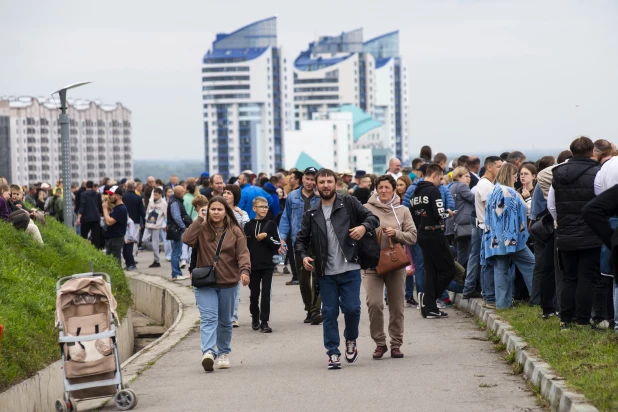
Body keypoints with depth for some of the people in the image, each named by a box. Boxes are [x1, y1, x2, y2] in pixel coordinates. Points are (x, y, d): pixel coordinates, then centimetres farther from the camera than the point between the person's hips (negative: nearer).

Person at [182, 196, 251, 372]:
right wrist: (199, 220, -14)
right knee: (208, 318, -15)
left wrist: (244, 270, -21)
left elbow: (243, 253, -4)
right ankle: (208, 352, -27)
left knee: (225, 321, 13)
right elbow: (187, 239, -17)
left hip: (228, 283, 2)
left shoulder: (235, 231, 3)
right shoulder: (201, 229, 1)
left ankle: (224, 353, 27)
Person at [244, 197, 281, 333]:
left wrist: (266, 237, -14)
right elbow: (244, 246, 5)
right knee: (254, 293, 8)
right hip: (253, 265, 1)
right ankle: (255, 318, 26)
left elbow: (277, 244, -1)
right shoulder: (248, 226, 4)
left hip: (267, 265, -1)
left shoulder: (271, 225, 3)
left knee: (266, 293, -5)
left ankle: (264, 322, -4)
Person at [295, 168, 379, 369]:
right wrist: (304, 255, -5)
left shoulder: (349, 204, 2)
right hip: (326, 272, 2)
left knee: (351, 308, -7)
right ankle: (333, 353, 8)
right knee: (329, 313, 2)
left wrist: (363, 226, -20)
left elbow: (373, 218, 2)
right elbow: (301, 239, 14)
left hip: (350, 269, -2)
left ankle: (351, 340, 22)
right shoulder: (311, 214, 10)